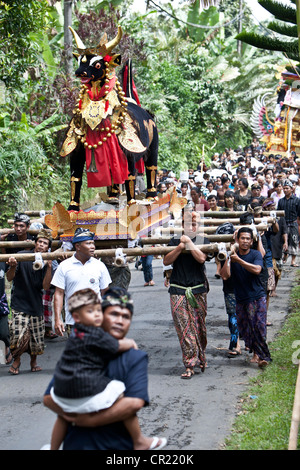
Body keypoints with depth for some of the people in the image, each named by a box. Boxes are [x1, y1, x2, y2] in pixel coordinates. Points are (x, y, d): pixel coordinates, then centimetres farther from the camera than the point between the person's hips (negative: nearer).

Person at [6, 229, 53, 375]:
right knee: (19, 337, -18)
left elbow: (46, 286, -6)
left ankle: (33, 362, 34)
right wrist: (13, 266, -26)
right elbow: (9, 278, -5)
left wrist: (49, 267, -16)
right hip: (19, 304, -3)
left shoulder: (47, 263, 5)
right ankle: (16, 360, 11)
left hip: (36, 306, 3)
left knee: (37, 340, 5)